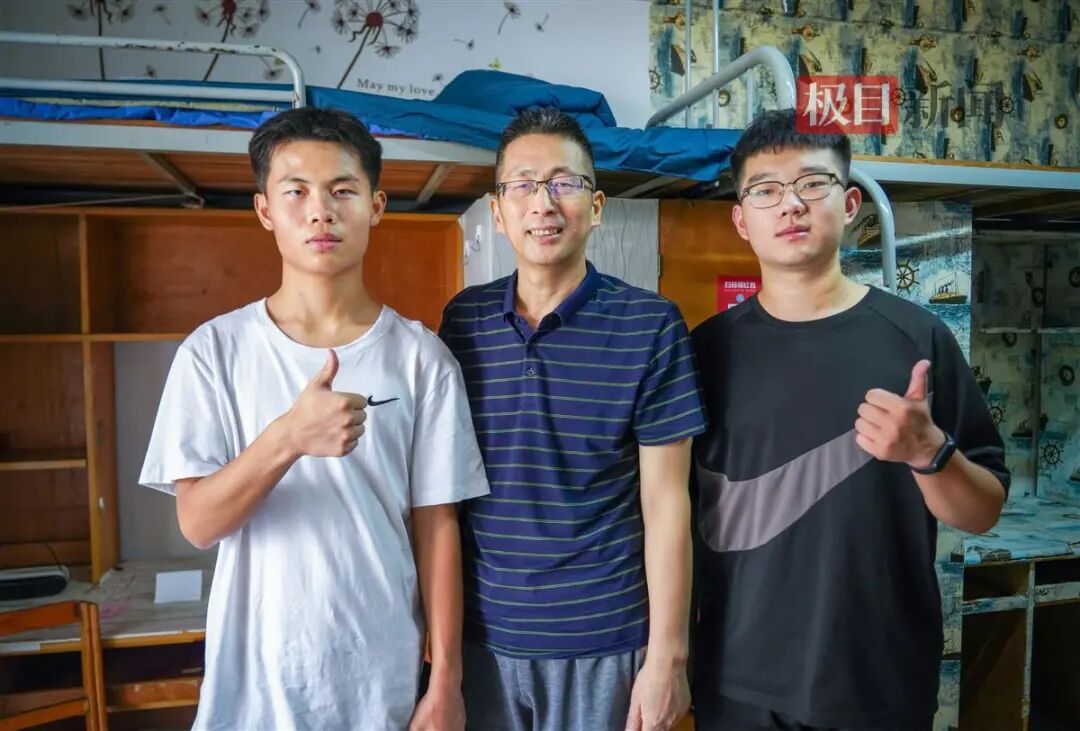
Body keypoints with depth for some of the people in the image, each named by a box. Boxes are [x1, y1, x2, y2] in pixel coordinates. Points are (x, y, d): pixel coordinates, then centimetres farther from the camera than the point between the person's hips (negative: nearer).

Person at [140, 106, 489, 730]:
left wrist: (447, 679, -4)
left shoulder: (421, 357, -7)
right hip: (252, 676, 1)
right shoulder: (215, 349, -6)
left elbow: (435, 524, -4)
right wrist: (286, 438, -28)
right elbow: (199, 523, -10)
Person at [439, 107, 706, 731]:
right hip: (482, 633, 3)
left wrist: (666, 655, -8)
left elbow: (665, 503, -9)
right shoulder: (462, 320, -1)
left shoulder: (651, 324, -10)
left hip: (604, 640, -2)